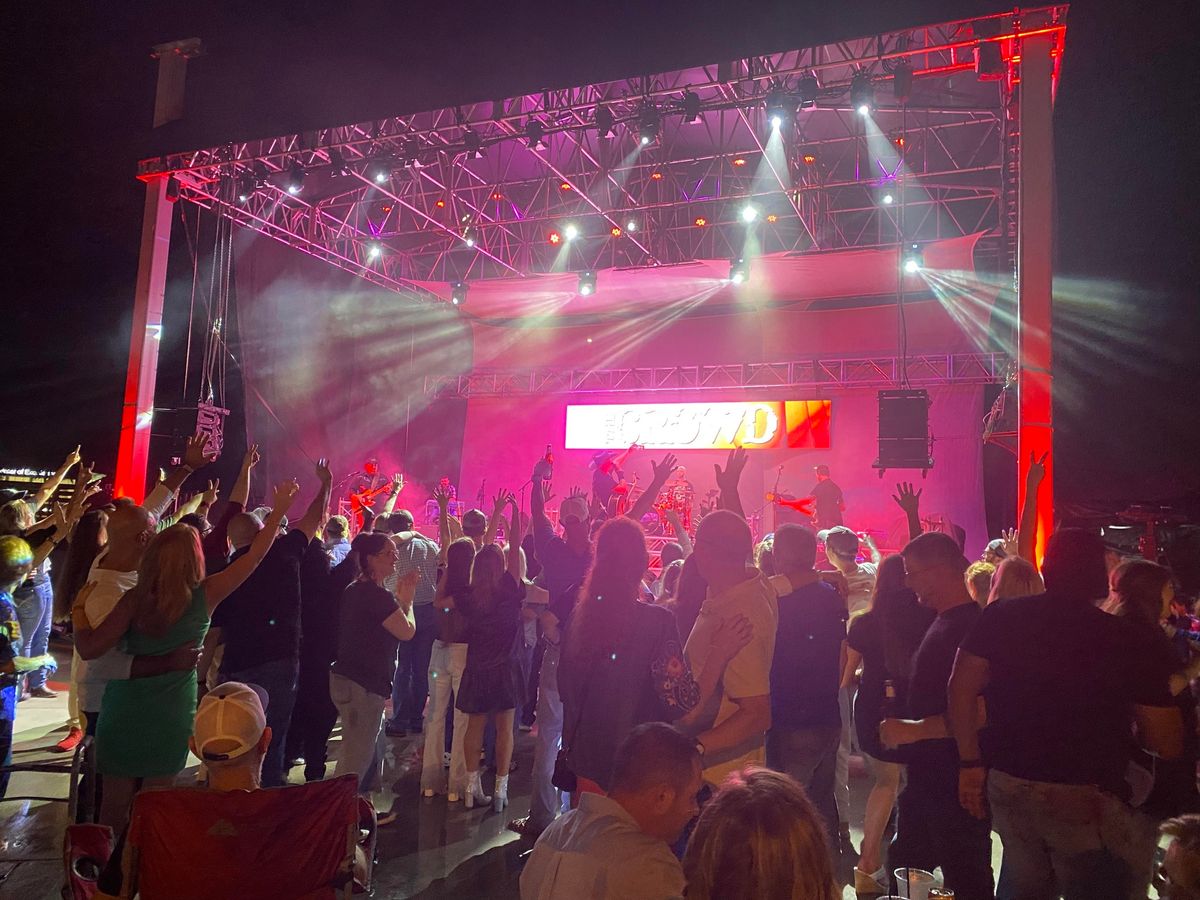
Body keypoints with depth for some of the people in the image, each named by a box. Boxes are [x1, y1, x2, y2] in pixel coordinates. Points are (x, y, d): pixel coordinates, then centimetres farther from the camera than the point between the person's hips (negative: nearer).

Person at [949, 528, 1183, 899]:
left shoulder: (1002, 617, -3)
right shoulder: (1128, 640, -10)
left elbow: (962, 689, -5)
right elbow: (1166, 744, -5)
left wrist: (971, 763, 3)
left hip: (1008, 785, 4)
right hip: (1088, 799, -3)